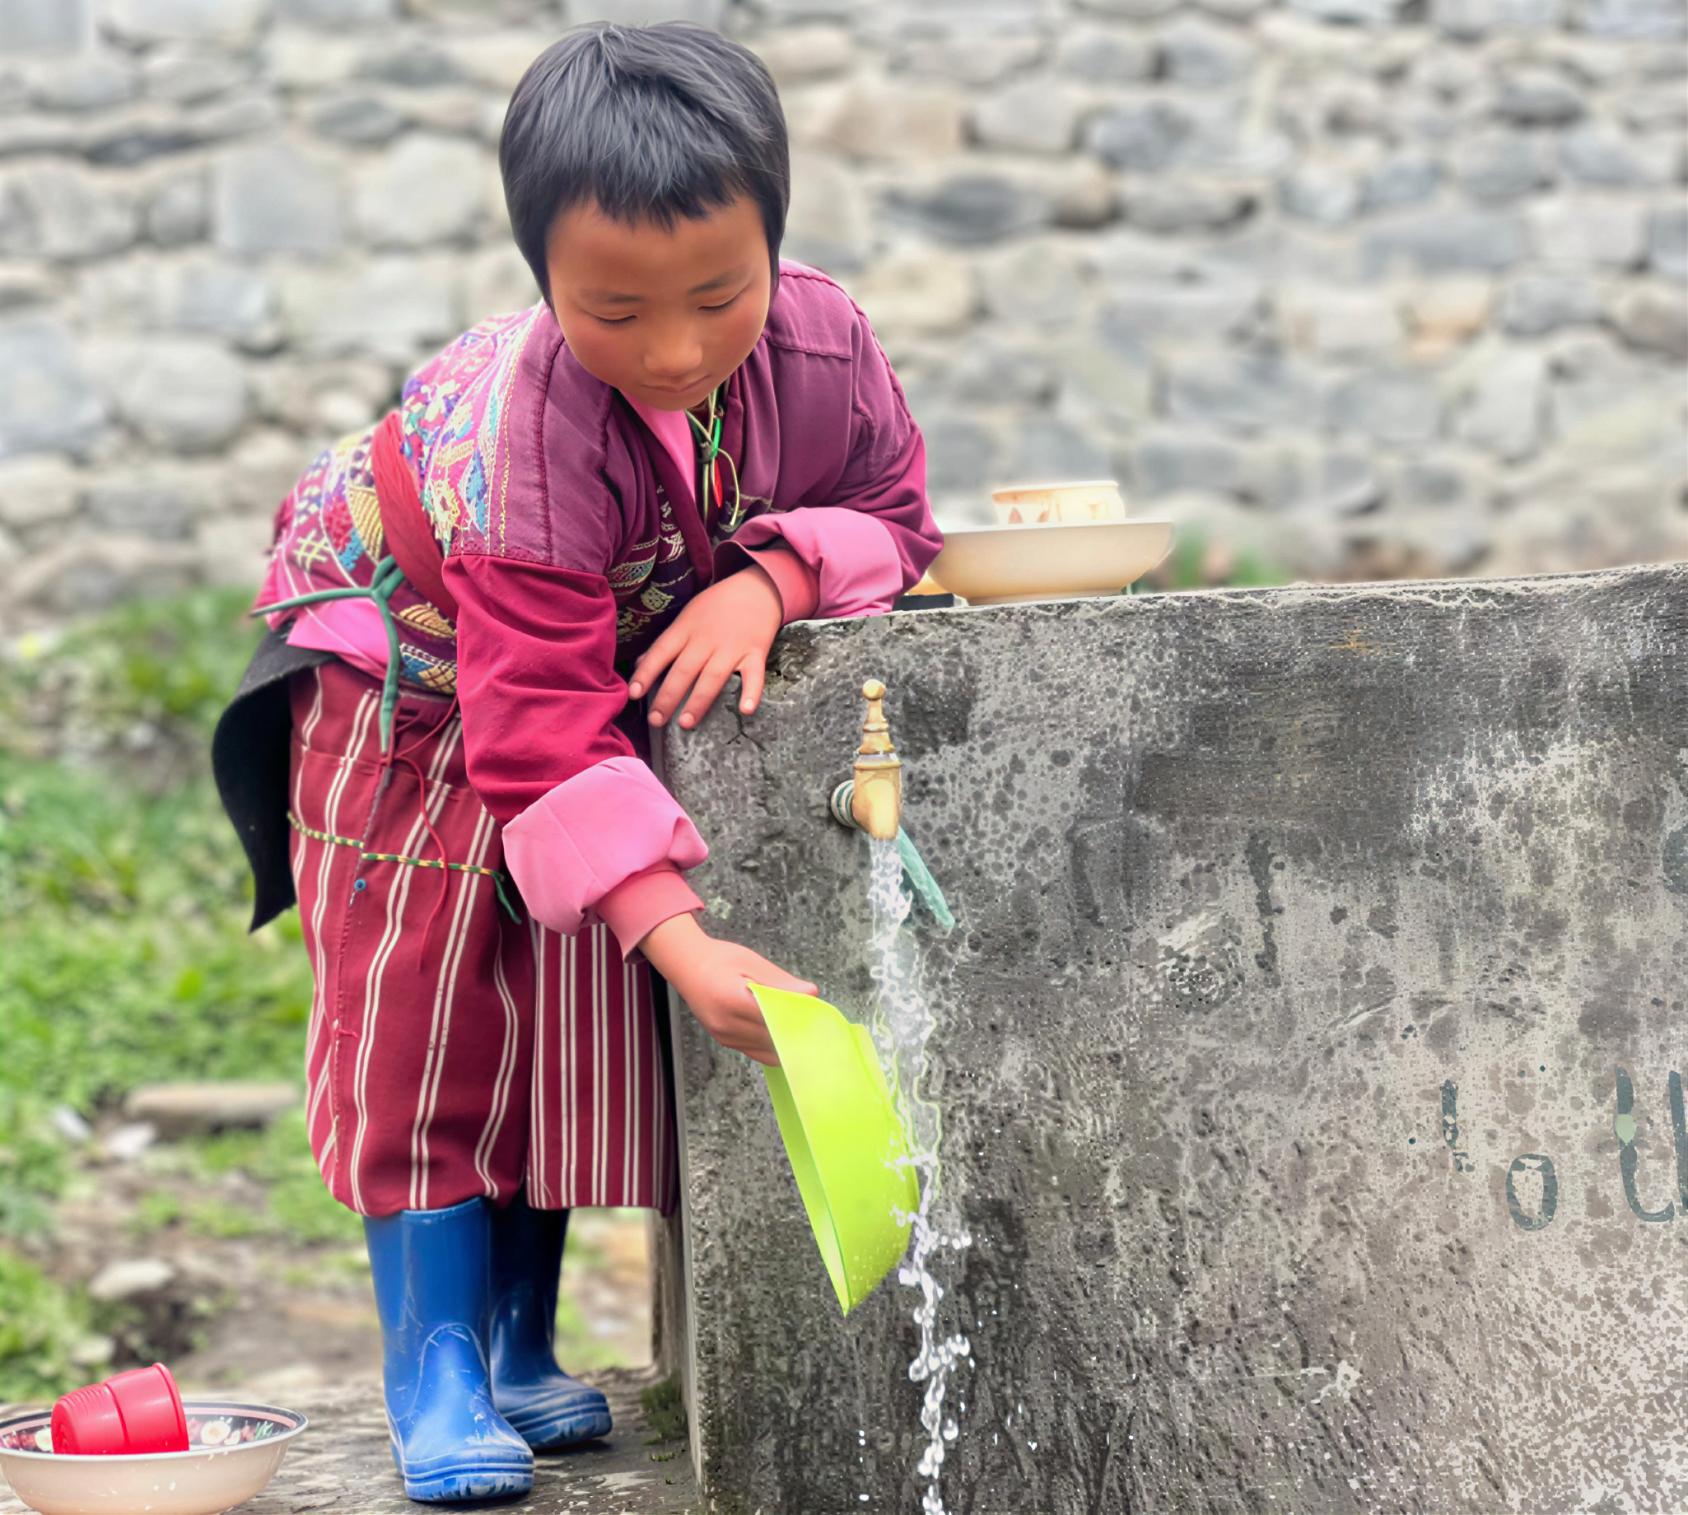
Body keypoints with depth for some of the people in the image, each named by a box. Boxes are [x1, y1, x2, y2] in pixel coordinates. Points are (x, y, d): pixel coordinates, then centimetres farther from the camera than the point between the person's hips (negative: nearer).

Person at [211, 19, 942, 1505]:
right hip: (417, 673, -5)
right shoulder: (528, 429, -42)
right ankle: (435, 1356, 3)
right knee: (425, 1004, -7)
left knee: (573, 1019, 7)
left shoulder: (820, 341, -29)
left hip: (634, 671, 5)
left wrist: (769, 577, -36)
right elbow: (540, 730, -43)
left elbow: (892, 509, -12)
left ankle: (524, 1345, 20)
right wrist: (681, 942, -52)